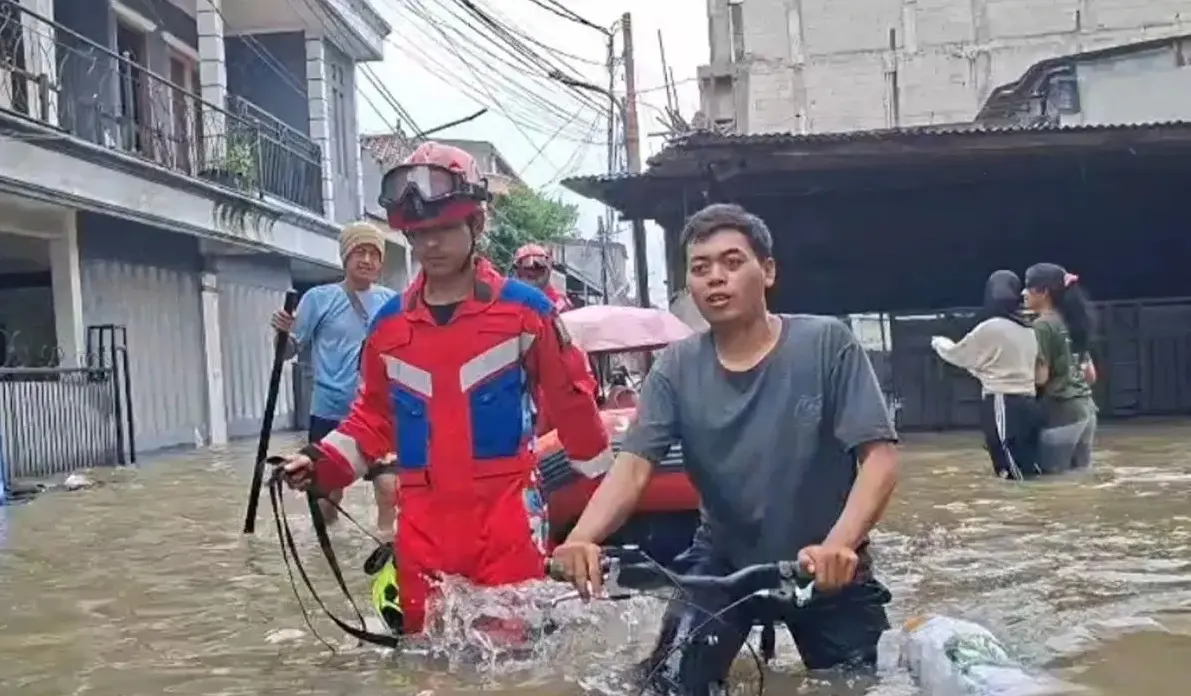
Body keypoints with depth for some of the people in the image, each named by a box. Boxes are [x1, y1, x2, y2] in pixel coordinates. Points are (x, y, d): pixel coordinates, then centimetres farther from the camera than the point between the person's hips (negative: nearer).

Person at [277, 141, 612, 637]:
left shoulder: (524, 309, -1)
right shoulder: (388, 323, 10)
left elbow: (570, 401, 5)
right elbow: (374, 415, 21)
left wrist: (606, 485, 9)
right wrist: (324, 464, 6)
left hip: (506, 512, -4)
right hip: (422, 520, 4)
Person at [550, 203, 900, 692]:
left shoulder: (827, 344, -15)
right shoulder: (676, 369, -7)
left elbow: (879, 456, -21)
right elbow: (632, 467, -17)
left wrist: (838, 545, -40)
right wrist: (582, 538, -38)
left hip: (828, 570, -1)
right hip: (722, 564, 2)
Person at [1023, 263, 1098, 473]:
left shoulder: (1042, 325, -11)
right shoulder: (1070, 322, 14)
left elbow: (1040, 377, -16)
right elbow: (1091, 375, 15)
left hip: (1061, 411, -8)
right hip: (1085, 406, 8)